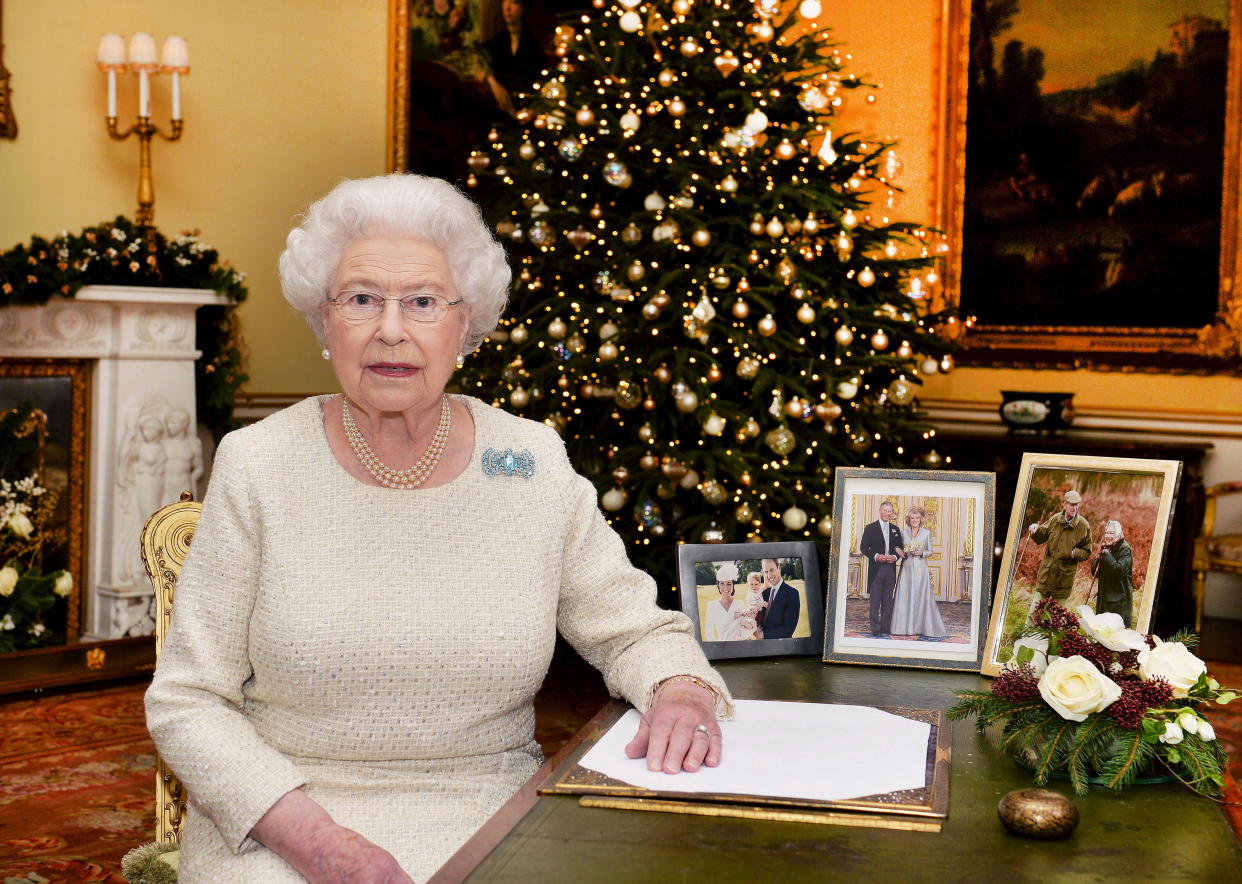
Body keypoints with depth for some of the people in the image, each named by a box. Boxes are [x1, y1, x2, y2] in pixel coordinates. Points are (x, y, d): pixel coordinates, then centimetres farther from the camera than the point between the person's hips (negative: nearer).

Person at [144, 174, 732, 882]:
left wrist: (681, 690, -12)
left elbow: (637, 631, 11)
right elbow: (188, 703, 0)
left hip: (490, 823, 2)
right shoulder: (256, 466, -1)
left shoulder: (535, 465, 3)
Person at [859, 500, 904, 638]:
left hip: (890, 569, 4)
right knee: (875, 601, -2)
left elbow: (900, 549, 15)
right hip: (876, 569, -4)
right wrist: (876, 556, -17)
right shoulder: (871, 528, 2)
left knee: (888, 601, 7)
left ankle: (886, 630, 12)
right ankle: (875, 631, 1)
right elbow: (863, 547, -2)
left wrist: (894, 557, -6)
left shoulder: (895, 530, 14)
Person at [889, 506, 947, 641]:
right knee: (905, 597, -1)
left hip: (921, 568, -2)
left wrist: (922, 553, -12)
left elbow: (931, 550, 6)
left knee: (922, 597, -4)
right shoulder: (904, 532, 8)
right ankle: (906, 626, 5)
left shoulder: (927, 533, 4)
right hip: (907, 568, 2)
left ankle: (923, 627, 2)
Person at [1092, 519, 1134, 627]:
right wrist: (1099, 556, -6)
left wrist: (1107, 554, -18)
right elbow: (1095, 572, 9)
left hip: (1119, 598, -7)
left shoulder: (1125, 549, -9)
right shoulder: (1105, 548, 12)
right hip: (1104, 597, 7)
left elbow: (1119, 570, -24)